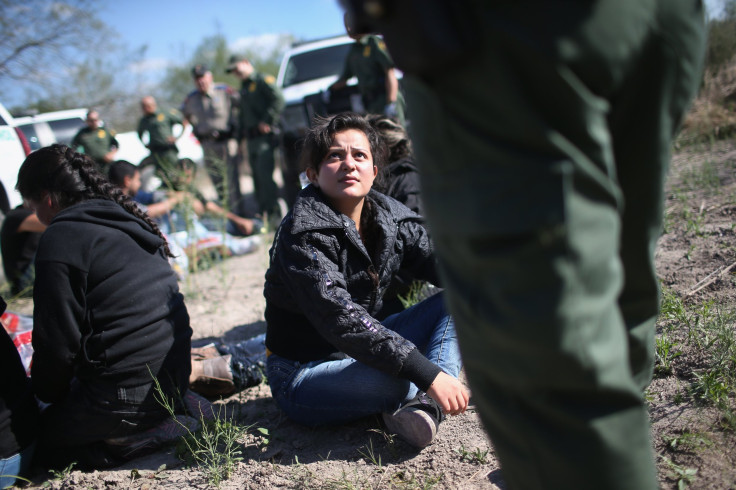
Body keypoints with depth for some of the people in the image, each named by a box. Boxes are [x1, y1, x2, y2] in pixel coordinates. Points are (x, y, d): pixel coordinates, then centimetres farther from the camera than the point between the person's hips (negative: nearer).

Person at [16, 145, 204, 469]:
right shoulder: (129, 224, 14)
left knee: (37, 442, 6)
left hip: (127, 392, -9)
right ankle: (167, 415, 10)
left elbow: (57, 342, -11)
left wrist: (47, 394, 7)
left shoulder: (61, 240, -13)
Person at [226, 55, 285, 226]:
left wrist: (267, 121, -20)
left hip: (265, 136, -9)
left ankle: (274, 215, -10)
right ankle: (263, 214, 15)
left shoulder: (263, 80, -4)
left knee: (264, 175, -15)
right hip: (252, 138, 9)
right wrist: (241, 135, 19)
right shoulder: (244, 88, 23)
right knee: (257, 177, 9)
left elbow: (278, 99, -19)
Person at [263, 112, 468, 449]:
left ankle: (424, 405, -24)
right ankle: (428, 394, 2)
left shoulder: (389, 217, -1)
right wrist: (429, 375, -38)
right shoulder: (302, 235, -22)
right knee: (403, 375, -36)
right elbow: (342, 320, -33)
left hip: (363, 354, 8)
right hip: (302, 376, -7)